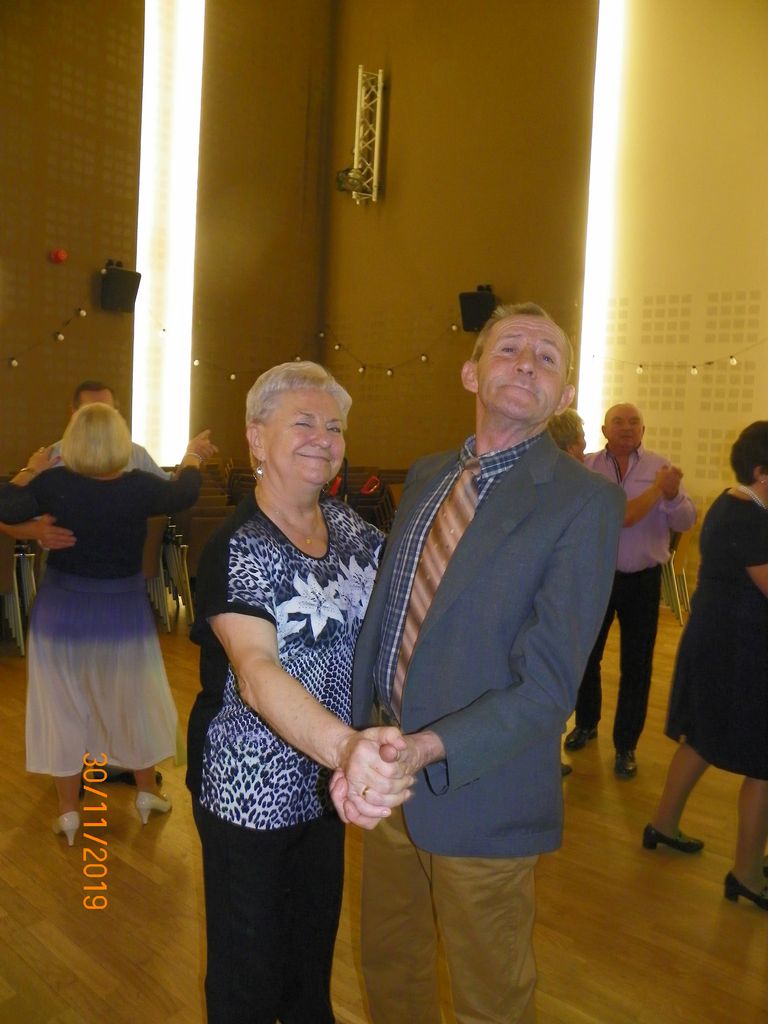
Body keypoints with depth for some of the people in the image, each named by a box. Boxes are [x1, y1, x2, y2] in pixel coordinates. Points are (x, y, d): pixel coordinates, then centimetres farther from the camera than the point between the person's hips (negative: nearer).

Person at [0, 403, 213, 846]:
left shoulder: (54, 484, -15)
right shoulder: (140, 487, -16)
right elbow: (185, 493, 2)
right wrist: (192, 460, 22)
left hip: (62, 612, 1)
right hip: (123, 614, 0)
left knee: (64, 708, 14)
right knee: (134, 702, 18)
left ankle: (69, 810, 25)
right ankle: (148, 792, 33)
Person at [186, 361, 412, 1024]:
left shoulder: (350, 527, -2)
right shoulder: (237, 552, -22)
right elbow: (257, 671, -37)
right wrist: (345, 745, -53)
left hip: (327, 777, 6)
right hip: (251, 789, -6)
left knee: (315, 940, 28)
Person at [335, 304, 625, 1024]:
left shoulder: (584, 502, -16)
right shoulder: (425, 476, 4)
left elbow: (548, 683, -21)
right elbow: (384, 610, 8)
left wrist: (429, 748, -33)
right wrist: (357, 737, 0)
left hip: (479, 789, -5)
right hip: (387, 774, 6)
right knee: (386, 962, 27)